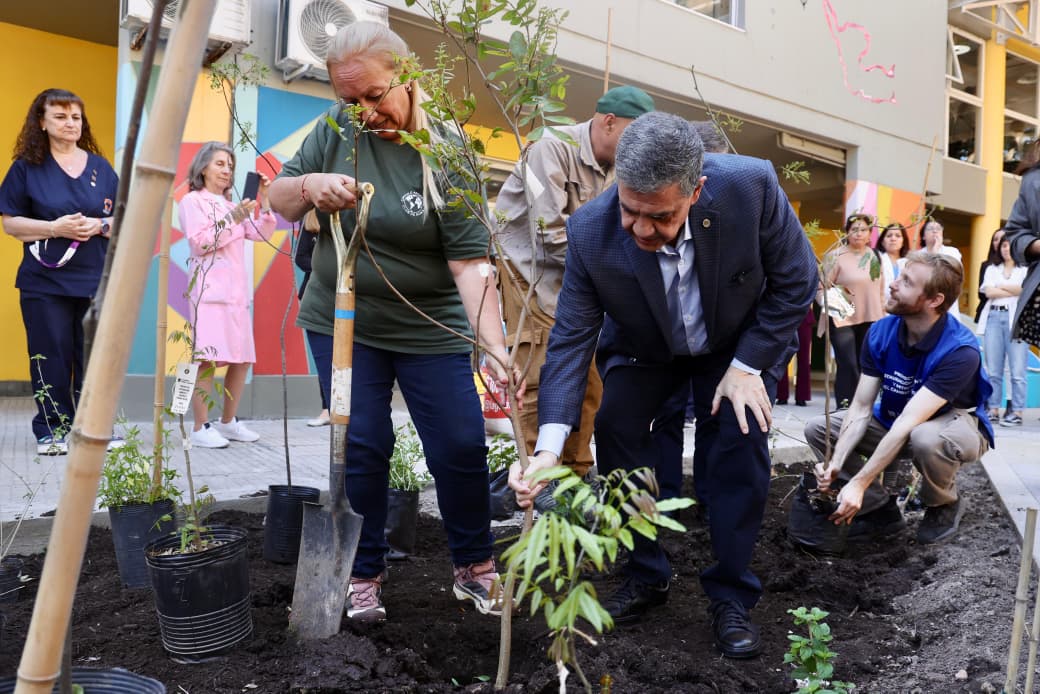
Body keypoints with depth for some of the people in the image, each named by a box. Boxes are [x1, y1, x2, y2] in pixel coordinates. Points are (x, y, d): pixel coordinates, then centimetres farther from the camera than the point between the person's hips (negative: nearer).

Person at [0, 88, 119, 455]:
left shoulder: (100, 167, 11)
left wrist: (101, 225, -10)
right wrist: (55, 227, -14)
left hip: (96, 280, 2)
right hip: (45, 281, -2)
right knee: (52, 356, 1)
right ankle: (51, 429, 13)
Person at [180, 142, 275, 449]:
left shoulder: (231, 205, 24)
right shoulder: (192, 201, 4)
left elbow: (262, 234, 15)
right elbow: (200, 243, -8)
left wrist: (264, 200, 5)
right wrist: (233, 220, -13)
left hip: (237, 292, 7)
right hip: (210, 291, -7)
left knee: (242, 360, 7)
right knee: (208, 359, -11)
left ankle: (228, 422, 18)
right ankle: (200, 428, -6)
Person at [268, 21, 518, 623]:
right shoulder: (336, 129, -3)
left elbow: (470, 260, -19)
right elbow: (279, 201, 4)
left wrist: (497, 350, -30)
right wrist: (307, 186, -20)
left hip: (429, 329, -2)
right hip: (345, 322, 2)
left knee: (462, 447, 0)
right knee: (361, 449, 3)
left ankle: (475, 567, 23)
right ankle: (365, 576, 22)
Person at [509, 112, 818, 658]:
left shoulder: (751, 186, -33)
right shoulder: (591, 231, -31)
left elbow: (796, 281, -17)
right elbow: (571, 338, -25)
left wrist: (746, 366, -20)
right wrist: (549, 446, -34)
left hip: (742, 341, -1)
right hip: (644, 349, 1)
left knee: (740, 444, -15)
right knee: (614, 428, -15)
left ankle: (731, 597, 4)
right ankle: (646, 575, 7)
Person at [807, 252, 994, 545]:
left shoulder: (960, 351, -31)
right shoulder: (880, 332, -15)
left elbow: (908, 422, -37)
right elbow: (861, 408, -16)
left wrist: (858, 483, -39)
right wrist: (835, 463, -31)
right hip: (894, 424, 5)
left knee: (926, 438, -41)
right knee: (818, 428, -11)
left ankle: (945, 506, -6)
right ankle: (881, 508, -2)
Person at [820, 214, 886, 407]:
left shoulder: (874, 257, 9)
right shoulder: (835, 256, -8)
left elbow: (880, 289, 16)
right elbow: (821, 286, -9)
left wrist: (883, 315, 14)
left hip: (869, 319, 5)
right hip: (842, 319, -5)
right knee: (848, 366, -8)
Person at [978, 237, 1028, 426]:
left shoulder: (1025, 269, 10)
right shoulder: (991, 269, 17)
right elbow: (989, 292, 2)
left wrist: (1000, 286, 1)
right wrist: (1015, 291, -3)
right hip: (993, 318, 3)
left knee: (1017, 370, -6)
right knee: (993, 370, 3)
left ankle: (1017, 413, -4)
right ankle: (993, 410, 7)